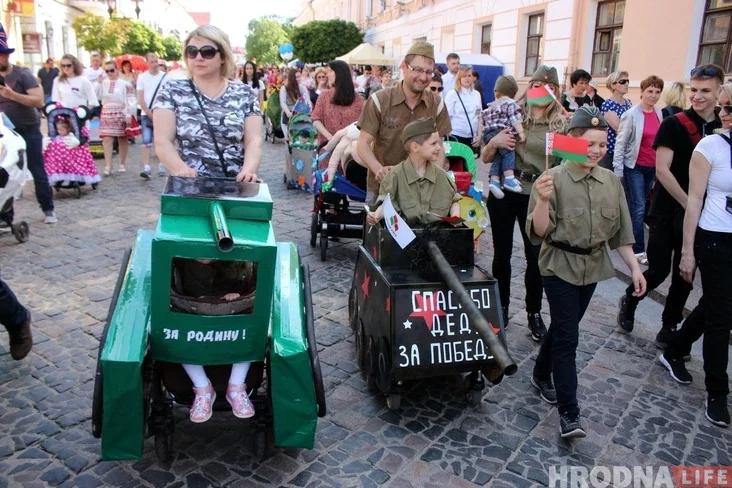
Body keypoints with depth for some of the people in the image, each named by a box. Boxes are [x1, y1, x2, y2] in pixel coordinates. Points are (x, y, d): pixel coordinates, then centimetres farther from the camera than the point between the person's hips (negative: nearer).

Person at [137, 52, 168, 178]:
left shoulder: (166, 77, 3)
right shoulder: (142, 77, 5)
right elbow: (140, 98, 2)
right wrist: (149, 113, -7)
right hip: (146, 114, 0)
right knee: (146, 141, -7)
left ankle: (161, 167, 14)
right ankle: (146, 168, -12)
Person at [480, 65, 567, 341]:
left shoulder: (562, 124, 1)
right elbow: (485, 159, 2)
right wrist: (493, 143, -18)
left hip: (537, 196, 0)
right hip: (503, 191, 1)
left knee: (536, 256, 0)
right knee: (502, 253, 10)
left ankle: (534, 312, 20)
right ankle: (501, 307, 27)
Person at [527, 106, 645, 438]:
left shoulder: (611, 182, 2)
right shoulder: (554, 179, -16)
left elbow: (620, 230, 8)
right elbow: (539, 232, -18)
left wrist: (634, 267, 5)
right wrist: (543, 200, -34)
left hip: (592, 266, 6)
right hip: (560, 266, -6)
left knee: (563, 328, 18)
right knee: (567, 337, -5)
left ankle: (541, 375, 41)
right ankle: (569, 414, 2)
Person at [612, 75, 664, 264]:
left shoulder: (659, 113, 6)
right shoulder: (631, 115, -11)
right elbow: (620, 144, -9)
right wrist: (618, 171, -11)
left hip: (652, 167, 5)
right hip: (634, 167, -5)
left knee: (636, 207, 13)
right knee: (639, 208, -6)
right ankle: (638, 250, 0)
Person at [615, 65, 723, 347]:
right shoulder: (674, 124, -9)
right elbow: (662, 171, -14)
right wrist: (688, 204, -15)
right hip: (667, 212, -4)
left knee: (684, 275, 9)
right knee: (659, 270, -3)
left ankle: (669, 328, 24)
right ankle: (629, 301, 26)